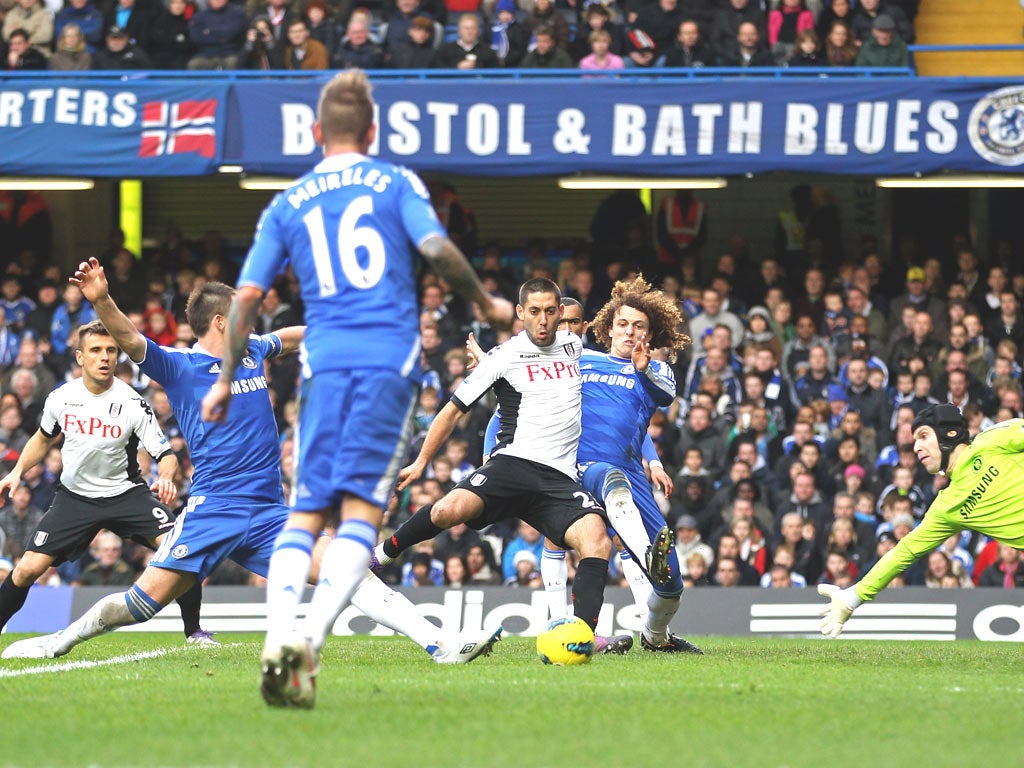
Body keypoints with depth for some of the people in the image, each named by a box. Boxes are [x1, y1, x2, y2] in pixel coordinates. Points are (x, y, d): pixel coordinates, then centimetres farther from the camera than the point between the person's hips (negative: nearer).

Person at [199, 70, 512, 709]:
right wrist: (487, 304, 9)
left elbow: (248, 295, 11)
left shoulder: (287, 205, 14)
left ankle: (281, 635, -18)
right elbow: (438, 249, -6)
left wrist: (226, 379, 19)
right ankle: (311, 640, -22)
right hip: (391, 359, -2)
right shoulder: (395, 183, 8)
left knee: (305, 512, 2)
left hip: (324, 361, 2)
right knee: (362, 511, -5)